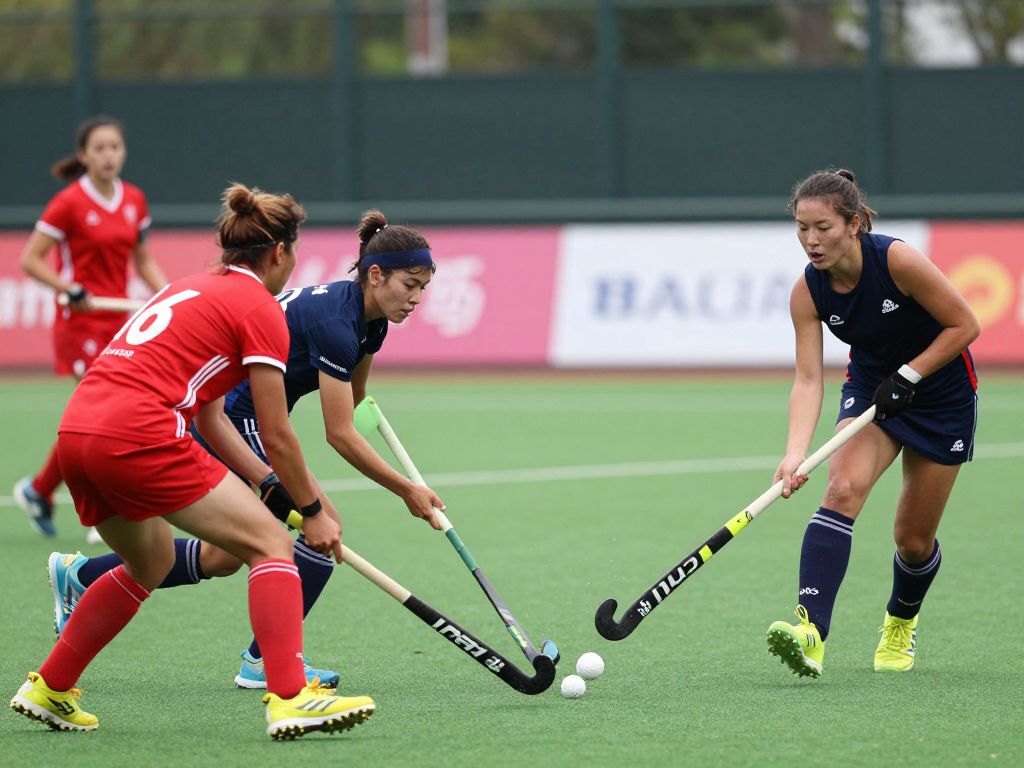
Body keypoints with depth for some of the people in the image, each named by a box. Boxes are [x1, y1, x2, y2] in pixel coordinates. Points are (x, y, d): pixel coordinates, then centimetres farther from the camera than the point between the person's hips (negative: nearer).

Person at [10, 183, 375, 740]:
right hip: (139, 437, -9)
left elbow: (210, 422, 27)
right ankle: (289, 698, -17)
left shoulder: (191, 289, 27)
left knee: (151, 563, 30)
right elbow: (276, 436, 2)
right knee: (271, 544, -3)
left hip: (76, 430, 9)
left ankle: (48, 690, 34)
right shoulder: (259, 308, 2)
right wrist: (312, 511, 13)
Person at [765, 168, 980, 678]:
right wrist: (795, 454, -35)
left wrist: (908, 376, -25)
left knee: (914, 539, 4)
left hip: (942, 392, -2)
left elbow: (964, 325, -19)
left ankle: (901, 622, 38)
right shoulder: (808, 292, -17)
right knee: (843, 488, -27)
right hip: (870, 388, 2)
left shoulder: (898, 260, -28)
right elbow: (807, 381, -20)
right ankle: (812, 632, -39)